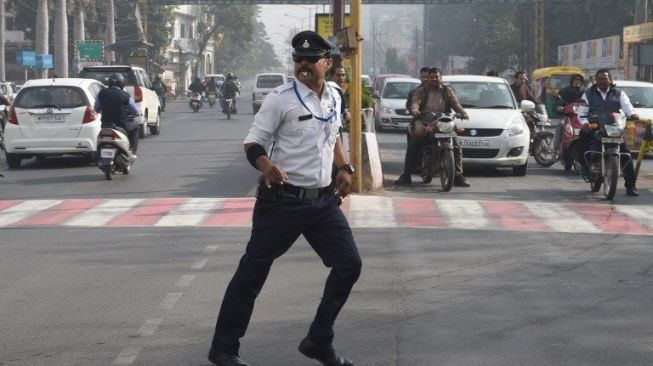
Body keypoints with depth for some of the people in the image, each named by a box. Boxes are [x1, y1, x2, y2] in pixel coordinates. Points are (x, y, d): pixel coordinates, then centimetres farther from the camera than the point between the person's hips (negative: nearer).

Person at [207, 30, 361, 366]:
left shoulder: (334, 98, 8)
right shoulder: (280, 99, -12)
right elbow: (252, 143, -11)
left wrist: (344, 168, 12)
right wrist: (266, 166, -32)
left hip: (324, 200, 6)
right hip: (283, 200, -6)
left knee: (349, 265, 4)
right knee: (253, 271, 0)